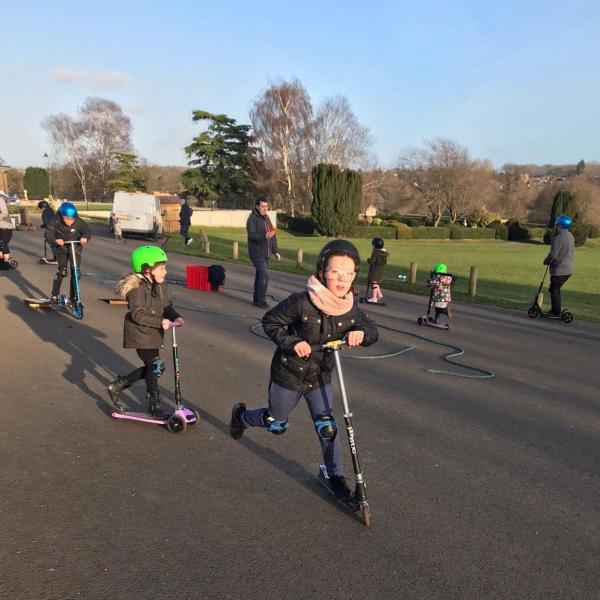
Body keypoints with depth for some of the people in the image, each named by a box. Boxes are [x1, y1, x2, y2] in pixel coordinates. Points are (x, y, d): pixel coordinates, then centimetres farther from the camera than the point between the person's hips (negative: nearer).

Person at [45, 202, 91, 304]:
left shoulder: (79, 222, -22)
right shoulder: (55, 221, -24)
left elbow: (87, 230, -9)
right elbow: (48, 234, -25)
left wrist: (85, 237, -31)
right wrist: (55, 240, -45)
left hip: (75, 247, 1)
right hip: (61, 247, -1)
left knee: (76, 271, -6)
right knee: (62, 271, -11)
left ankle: (73, 296, 10)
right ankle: (54, 295, 5)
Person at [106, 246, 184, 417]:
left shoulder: (160, 286, 6)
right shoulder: (137, 288, -20)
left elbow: (167, 306, 8)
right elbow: (138, 315, -25)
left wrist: (176, 317, -13)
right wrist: (161, 322, -30)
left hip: (153, 333, 9)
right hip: (140, 334, -9)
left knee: (151, 368, 13)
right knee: (155, 366, -3)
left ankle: (117, 385, 28)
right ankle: (154, 405, 14)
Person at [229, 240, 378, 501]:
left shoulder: (351, 309, -13)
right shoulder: (302, 302, -28)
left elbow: (372, 330, 0)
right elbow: (270, 322, -16)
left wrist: (361, 332, -23)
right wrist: (291, 342, -30)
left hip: (320, 377, 3)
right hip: (288, 374, -3)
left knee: (327, 427, -2)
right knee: (276, 425, 18)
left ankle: (335, 475, 20)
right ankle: (241, 415, 48)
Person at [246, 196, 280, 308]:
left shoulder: (266, 218, 14)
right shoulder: (252, 218, -11)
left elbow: (273, 235, 19)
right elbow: (251, 235, -22)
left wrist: (275, 250, 16)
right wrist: (265, 236, -37)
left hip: (266, 253, 8)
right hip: (256, 253, -8)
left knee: (260, 275, 12)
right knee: (265, 274, -15)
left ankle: (256, 299, 20)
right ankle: (260, 300, -9)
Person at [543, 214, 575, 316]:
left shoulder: (559, 238, -21)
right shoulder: (570, 236, 11)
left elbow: (553, 254, -23)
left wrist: (546, 261, -4)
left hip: (559, 270, -9)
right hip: (568, 269, 9)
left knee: (554, 290, 3)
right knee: (556, 289, 20)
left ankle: (556, 312, 7)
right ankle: (556, 309, 27)